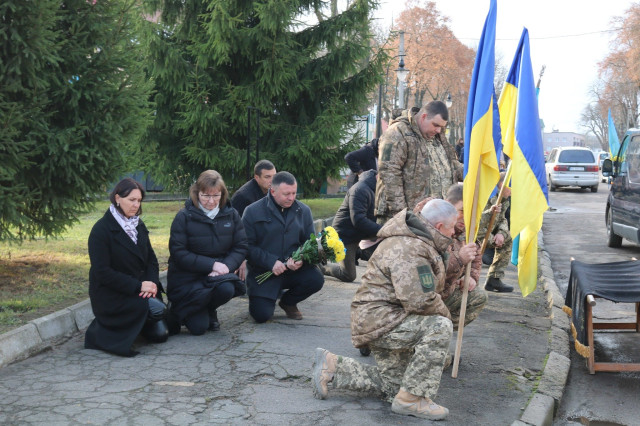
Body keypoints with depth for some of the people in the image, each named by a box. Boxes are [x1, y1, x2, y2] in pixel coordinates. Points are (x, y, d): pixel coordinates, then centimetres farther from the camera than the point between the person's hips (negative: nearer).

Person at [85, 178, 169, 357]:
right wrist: (138, 286, -22)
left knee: (160, 334, -9)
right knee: (156, 307, -28)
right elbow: (102, 273, -17)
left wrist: (152, 283, -10)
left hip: (140, 290, 6)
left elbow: (151, 259, 12)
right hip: (110, 294, -6)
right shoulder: (101, 229, -11)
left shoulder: (138, 225, 11)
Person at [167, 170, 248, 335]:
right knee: (198, 328, -18)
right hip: (187, 276, -3)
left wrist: (226, 266, -19)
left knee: (226, 289, -33)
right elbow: (178, 253, -13)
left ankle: (210, 312, 3)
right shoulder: (184, 217, -8)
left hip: (219, 272, 3)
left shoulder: (231, 215, 2)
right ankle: (178, 312, 19)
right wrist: (212, 264, -20)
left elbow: (241, 247, 1)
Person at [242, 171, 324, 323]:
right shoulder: (253, 212, -6)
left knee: (316, 279, -24)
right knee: (262, 315, -18)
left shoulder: (303, 211, 6)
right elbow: (247, 246, -10)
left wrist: (301, 259, -16)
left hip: (294, 270, 3)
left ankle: (288, 301, 9)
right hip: (263, 273, -3)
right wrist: (271, 262, -22)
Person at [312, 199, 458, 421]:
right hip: (379, 319, -11)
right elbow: (419, 301, -28)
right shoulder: (409, 249, -24)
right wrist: (445, 313, -11)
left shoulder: (420, 242, 11)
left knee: (393, 384, 18)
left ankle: (331, 366, 19)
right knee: (440, 327, -27)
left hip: (380, 319, 11)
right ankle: (412, 398, -18)